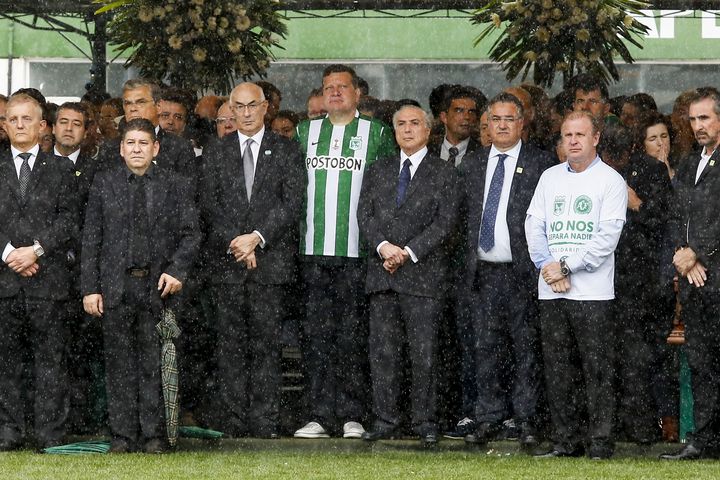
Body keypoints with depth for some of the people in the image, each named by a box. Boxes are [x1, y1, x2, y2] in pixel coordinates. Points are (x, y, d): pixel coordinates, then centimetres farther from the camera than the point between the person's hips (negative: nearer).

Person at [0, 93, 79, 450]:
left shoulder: (58, 170, 9)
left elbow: (68, 221, 1)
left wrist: (36, 250, -11)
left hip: (47, 277, -1)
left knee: (49, 357, -1)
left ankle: (49, 431, 2)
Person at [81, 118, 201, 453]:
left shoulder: (174, 186, 7)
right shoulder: (104, 183, 8)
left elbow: (190, 234, 5)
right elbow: (91, 239, 7)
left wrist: (177, 271, -11)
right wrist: (90, 287, 0)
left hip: (158, 286, -1)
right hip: (115, 285, 1)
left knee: (154, 362, -1)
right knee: (120, 363, 2)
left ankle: (153, 435, 4)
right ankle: (122, 435, 7)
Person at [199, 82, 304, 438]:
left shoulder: (285, 151, 7)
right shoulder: (216, 153, 12)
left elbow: (292, 203, -1)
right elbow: (208, 206, 6)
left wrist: (257, 237, -11)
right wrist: (235, 244, -7)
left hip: (271, 258, -2)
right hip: (226, 260, 2)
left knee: (266, 340, -4)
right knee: (230, 343, 0)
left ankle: (264, 421, -3)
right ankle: (234, 420, 2)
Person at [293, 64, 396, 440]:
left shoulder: (376, 134, 7)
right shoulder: (305, 133, 14)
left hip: (357, 250, -2)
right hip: (314, 250, 2)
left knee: (353, 334, -2)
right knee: (317, 334, -1)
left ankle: (351, 416, 3)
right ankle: (320, 416, 1)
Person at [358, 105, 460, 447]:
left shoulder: (444, 174, 4)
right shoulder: (378, 171, 16)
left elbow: (445, 222, -5)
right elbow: (365, 214, 7)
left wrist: (408, 252, -13)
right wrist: (384, 246, -11)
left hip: (423, 273, -3)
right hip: (382, 274, 4)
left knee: (423, 352, -3)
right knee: (383, 350, 4)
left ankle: (424, 421, 4)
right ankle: (385, 420, 9)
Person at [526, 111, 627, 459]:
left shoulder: (610, 180, 0)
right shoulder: (550, 177, 15)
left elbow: (608, 235, -8)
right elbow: (534, 225, 11)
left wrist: (565, 266, -12)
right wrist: (548, 268, -5)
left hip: (592, 291, -5)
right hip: (551, 292, 5)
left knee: (597, 371, -6)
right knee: (557, 371, 6)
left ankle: (600, 443, -3)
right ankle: (567, 440, 12)